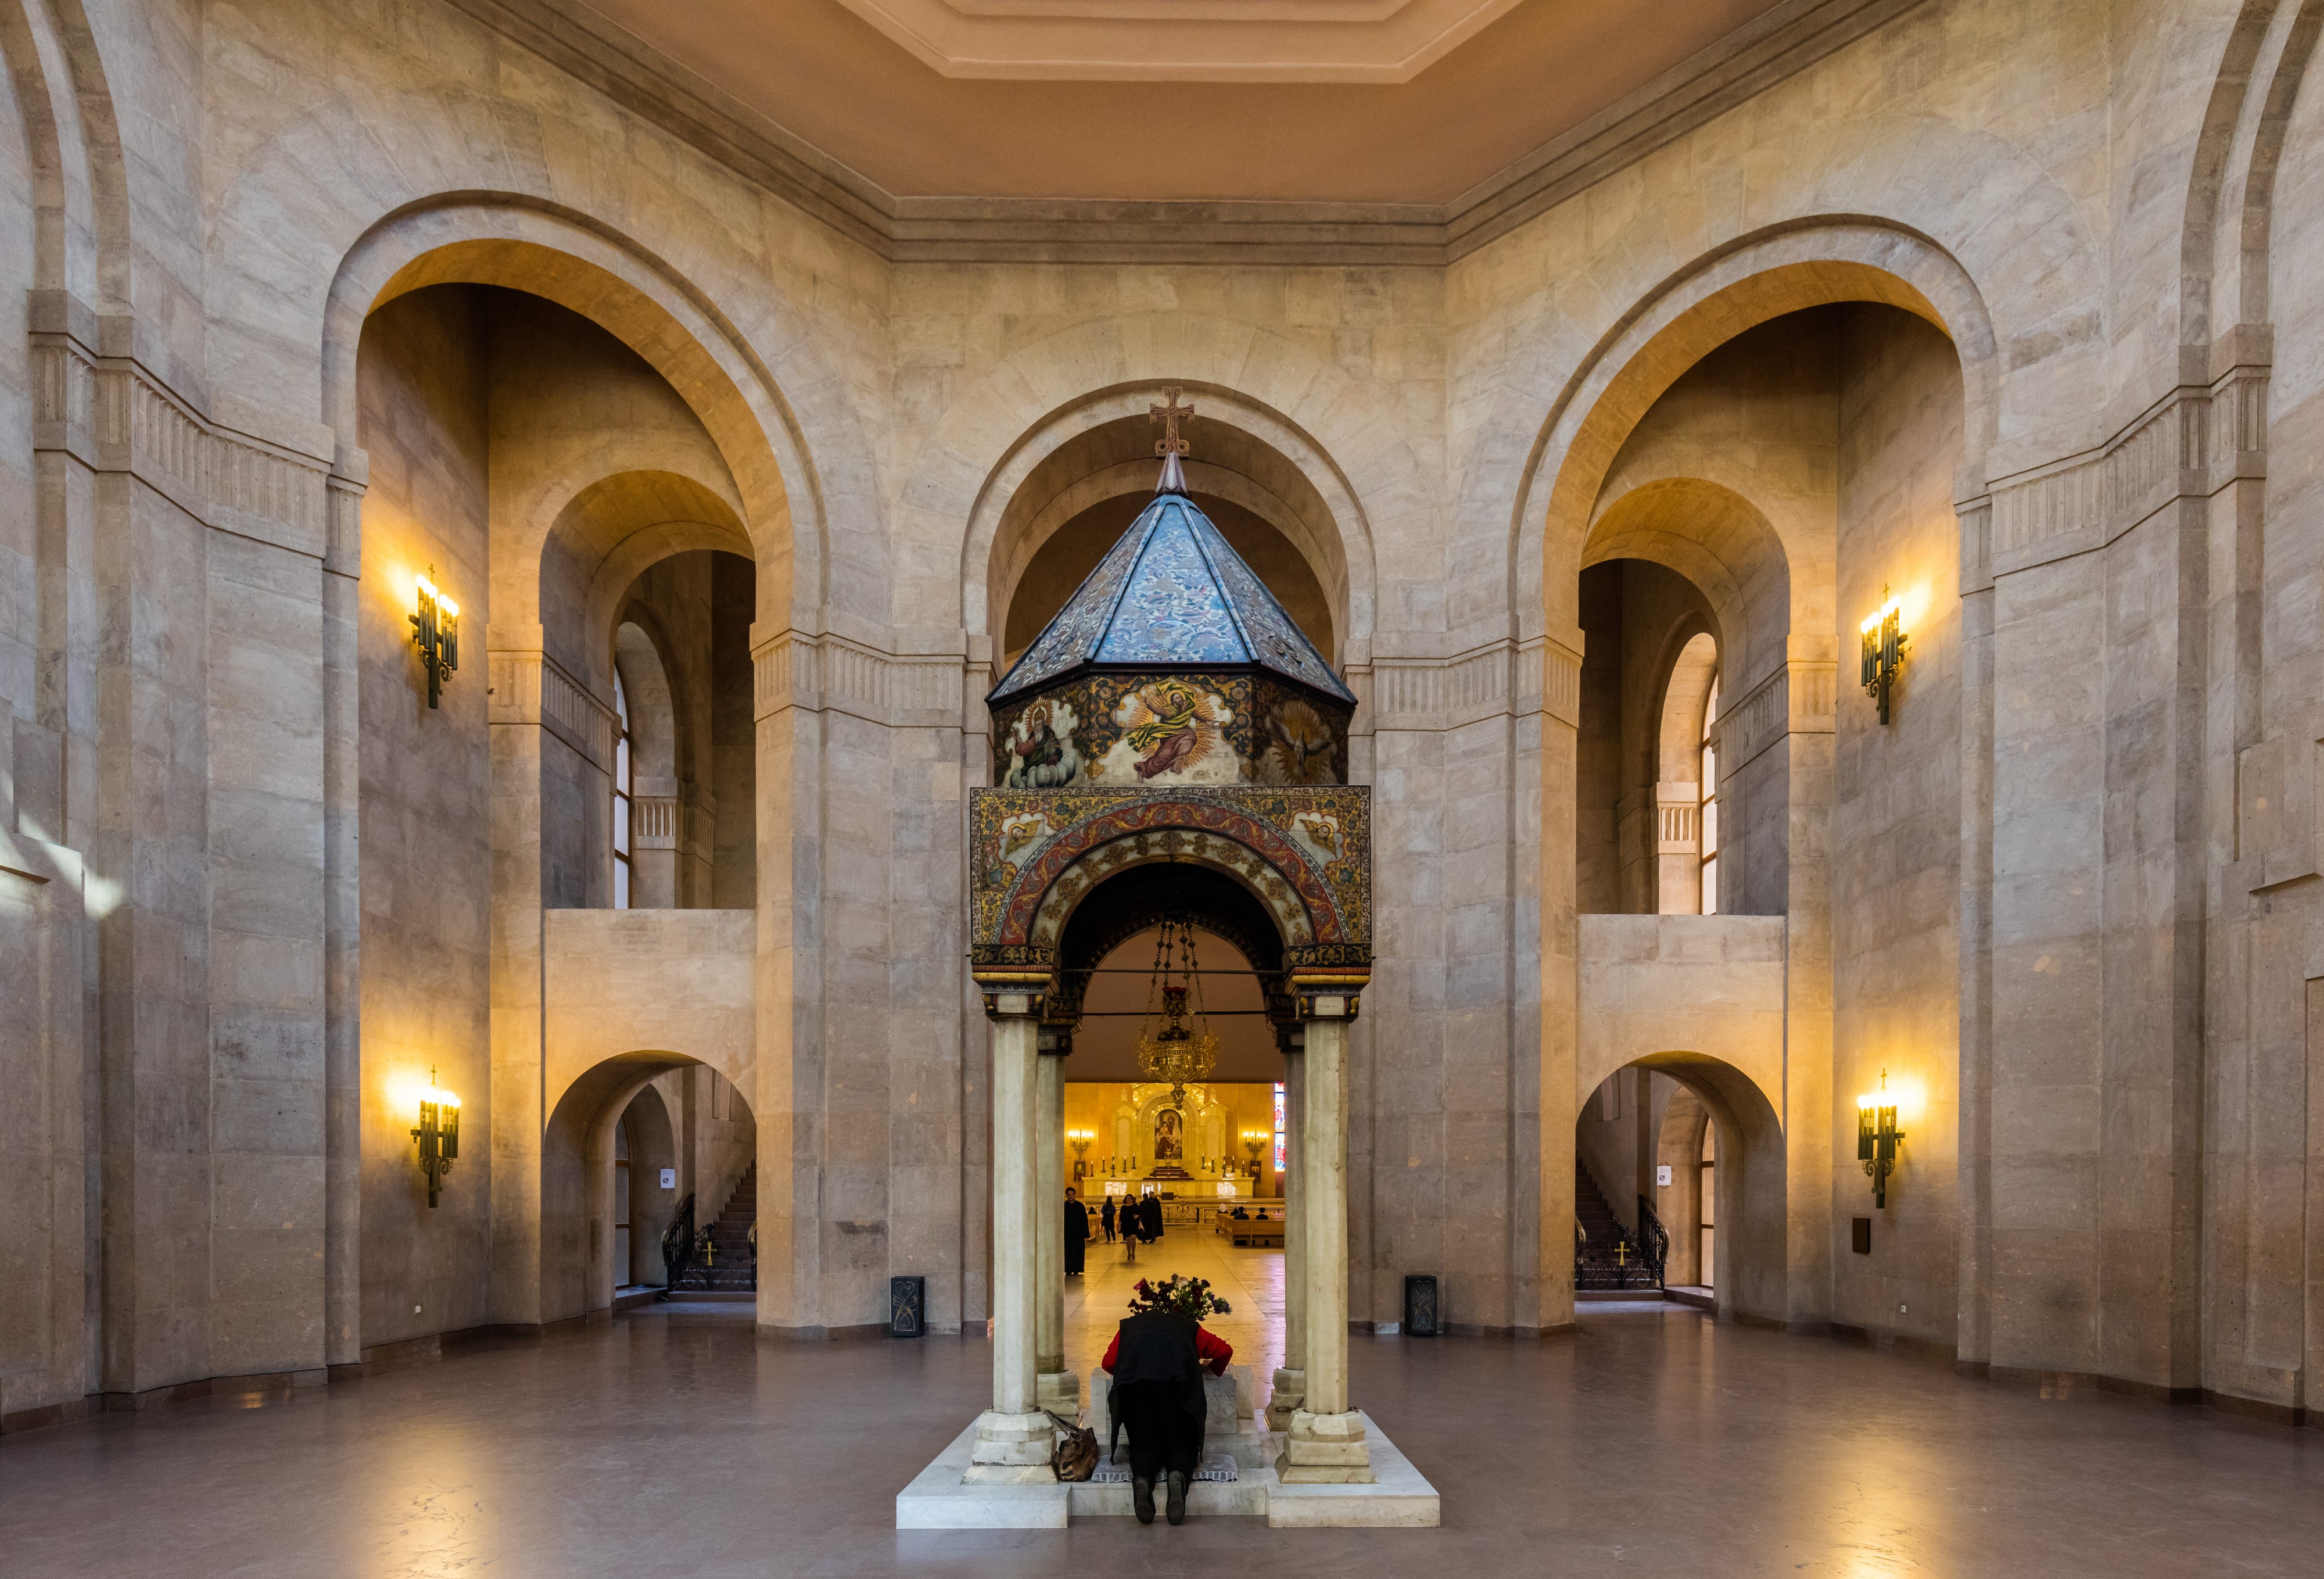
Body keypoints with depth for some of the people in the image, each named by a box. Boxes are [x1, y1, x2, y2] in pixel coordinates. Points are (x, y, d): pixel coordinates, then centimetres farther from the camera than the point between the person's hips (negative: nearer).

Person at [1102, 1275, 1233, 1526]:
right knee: (1180, 1442, 11)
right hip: (1176, 1379, 0)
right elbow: (1224, 1350, 30)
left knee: (1144, 1443, 12)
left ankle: (1142, 1478, -20)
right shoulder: (1188, 1327, 38)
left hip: (1134, 1379, 0)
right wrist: (1215, 1371, 51)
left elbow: (1108, 1363, 28)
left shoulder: (1129, 1325, 38)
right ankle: (1178, 1474, -22)